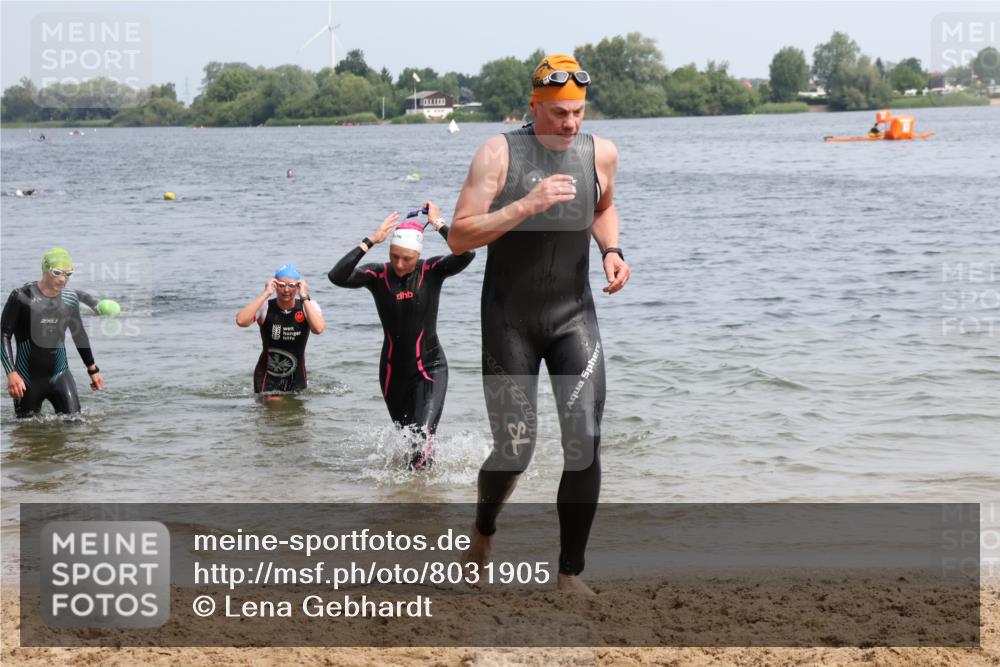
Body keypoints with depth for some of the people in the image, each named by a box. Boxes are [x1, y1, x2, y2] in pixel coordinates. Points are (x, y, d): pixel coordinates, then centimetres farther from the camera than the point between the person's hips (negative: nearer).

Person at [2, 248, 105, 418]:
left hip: (60, 375, 3)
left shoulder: (71, 298, 3)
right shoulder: (22, 297, -11)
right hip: (28, 379, -3)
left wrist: (93, 369, 23)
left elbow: (79, 334, 19)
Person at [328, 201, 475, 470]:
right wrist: (371, 241, -24)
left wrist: (439, 224, -19)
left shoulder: (432, 271, -10)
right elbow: (337, 276, -25)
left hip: (430, 368, -3)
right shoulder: (378, 275, -8)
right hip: (393, 371, 3)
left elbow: (466, 253, -27)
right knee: (407, 436, 18)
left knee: (422, 436, -21)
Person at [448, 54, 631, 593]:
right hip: (509, 320, -2)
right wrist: (525, 206, -27)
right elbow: (459, 237, -16)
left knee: (584, 443, -12)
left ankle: (571, 573, -1)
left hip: (574, 315, 3)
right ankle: (483, 530, 35)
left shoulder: (600, 153, 1)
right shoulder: (500, 153, -10)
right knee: (514, 451, 1)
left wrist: (612, 250, 4)